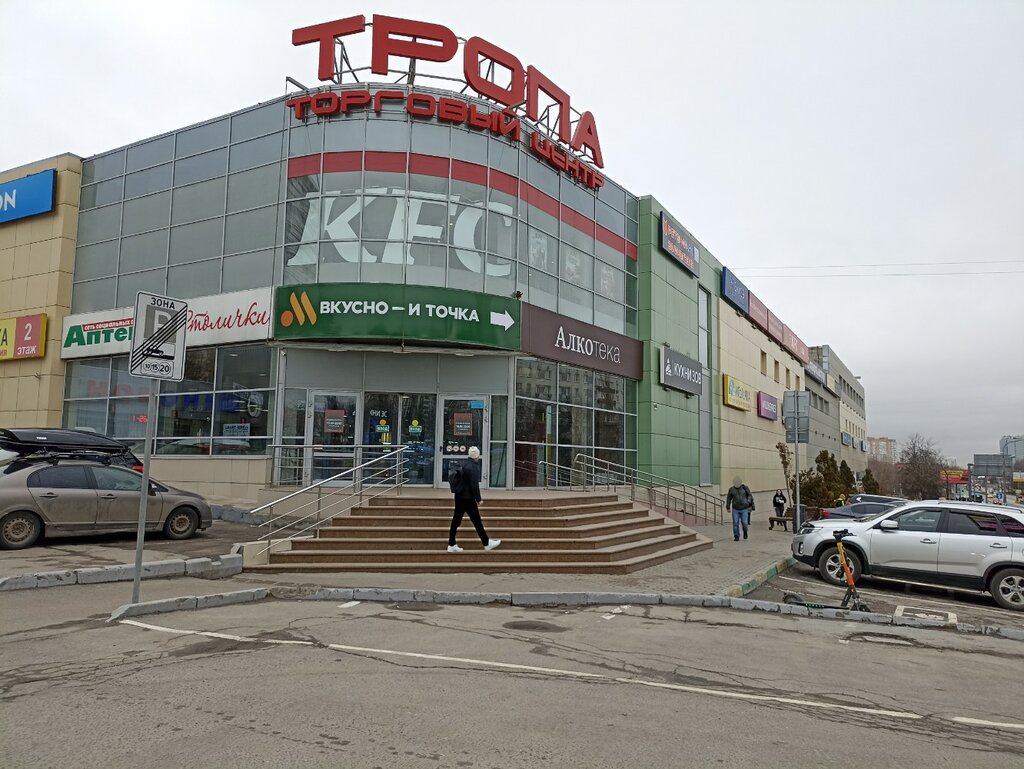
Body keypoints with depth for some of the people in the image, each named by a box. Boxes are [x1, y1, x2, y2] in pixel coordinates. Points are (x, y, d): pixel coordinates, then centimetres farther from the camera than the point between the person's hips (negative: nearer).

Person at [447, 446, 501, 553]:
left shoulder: (461, 463, 6)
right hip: (468, 498, -8)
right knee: (477, 521, 3)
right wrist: (478, 499, -10)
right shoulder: (473, 467, -18)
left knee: (456, 520, 11)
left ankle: (452, 545, 14)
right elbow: (474, 485, -19)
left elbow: (453, 478, 12)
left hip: (459, 496, 8)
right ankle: (487, 543, 15)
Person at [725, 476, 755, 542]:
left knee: (744, 523, -3)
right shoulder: (731, 489, 0)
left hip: (744, 509, -1)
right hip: (735, 509, 1)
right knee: (735, 523, -3)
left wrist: (752, 506, 3)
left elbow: (750, 496, 3)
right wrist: (727, 507, 6)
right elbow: (728, 498, 10)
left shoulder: (745, 488, -5)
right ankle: (736, 537, 6)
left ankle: (745, 532, 28)